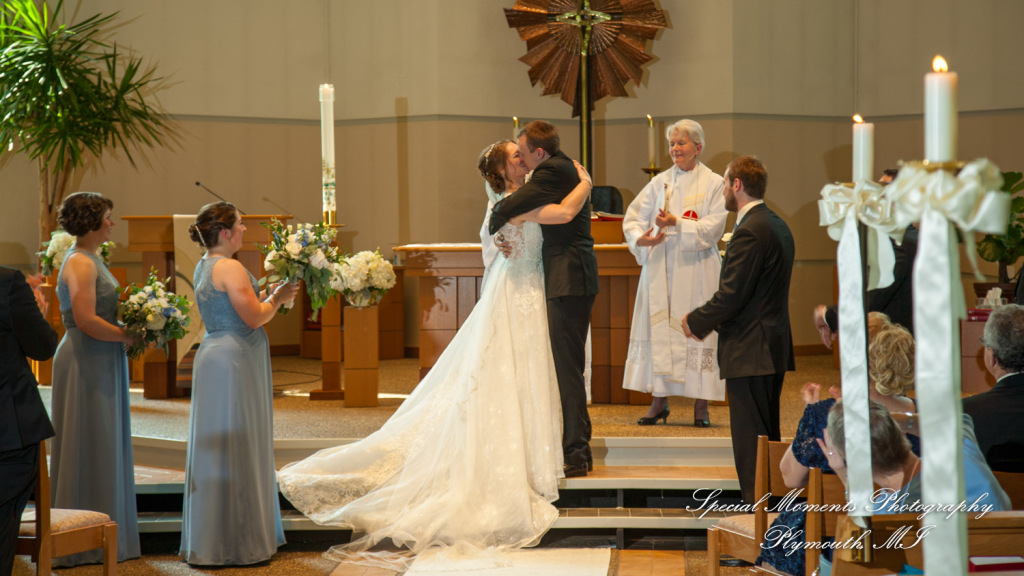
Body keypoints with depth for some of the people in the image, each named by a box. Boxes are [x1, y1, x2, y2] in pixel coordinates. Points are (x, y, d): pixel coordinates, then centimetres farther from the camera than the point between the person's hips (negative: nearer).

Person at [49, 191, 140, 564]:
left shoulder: (90, 260, 16)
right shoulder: (80, 263, -15)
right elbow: (86, 320, -24)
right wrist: (129, 336, -16)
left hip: (100, 362, 10)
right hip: (86, 362, -10)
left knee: (102, 448, 13)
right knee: (88, 447, -4)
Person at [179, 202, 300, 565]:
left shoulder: (204, 267, 15)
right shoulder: (230, 268, -16)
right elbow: (254, 317, -19)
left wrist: (271, 297, 14)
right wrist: (278, 297, -3)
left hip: (216, 355, 10)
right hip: (233, 362, -10)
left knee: (217, 449, 13)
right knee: (235, 450, -4)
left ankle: (210, 541, 20)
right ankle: (233, 544, 3)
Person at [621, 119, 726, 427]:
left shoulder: (713, 183, 1)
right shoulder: (660, 182, 10)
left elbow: (713, 227, -8)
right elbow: (633, 218, 7)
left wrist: (677, 224, -18)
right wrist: (639, 239, -14)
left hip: (697, 269, -3)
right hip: (660, 267, 3)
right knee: (659, 330, 1)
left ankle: (701, 405, 4)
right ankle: (659, 401, 9)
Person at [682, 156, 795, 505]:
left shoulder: (750, 232, -18)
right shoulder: (777, 225, 14)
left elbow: (731, 296, -21)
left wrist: (696, 322, -4)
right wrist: (708, 321, 14)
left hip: (750, 352, -10)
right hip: (774, 346, 10)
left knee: (750, 440, -6)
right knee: (768, 436, 16)